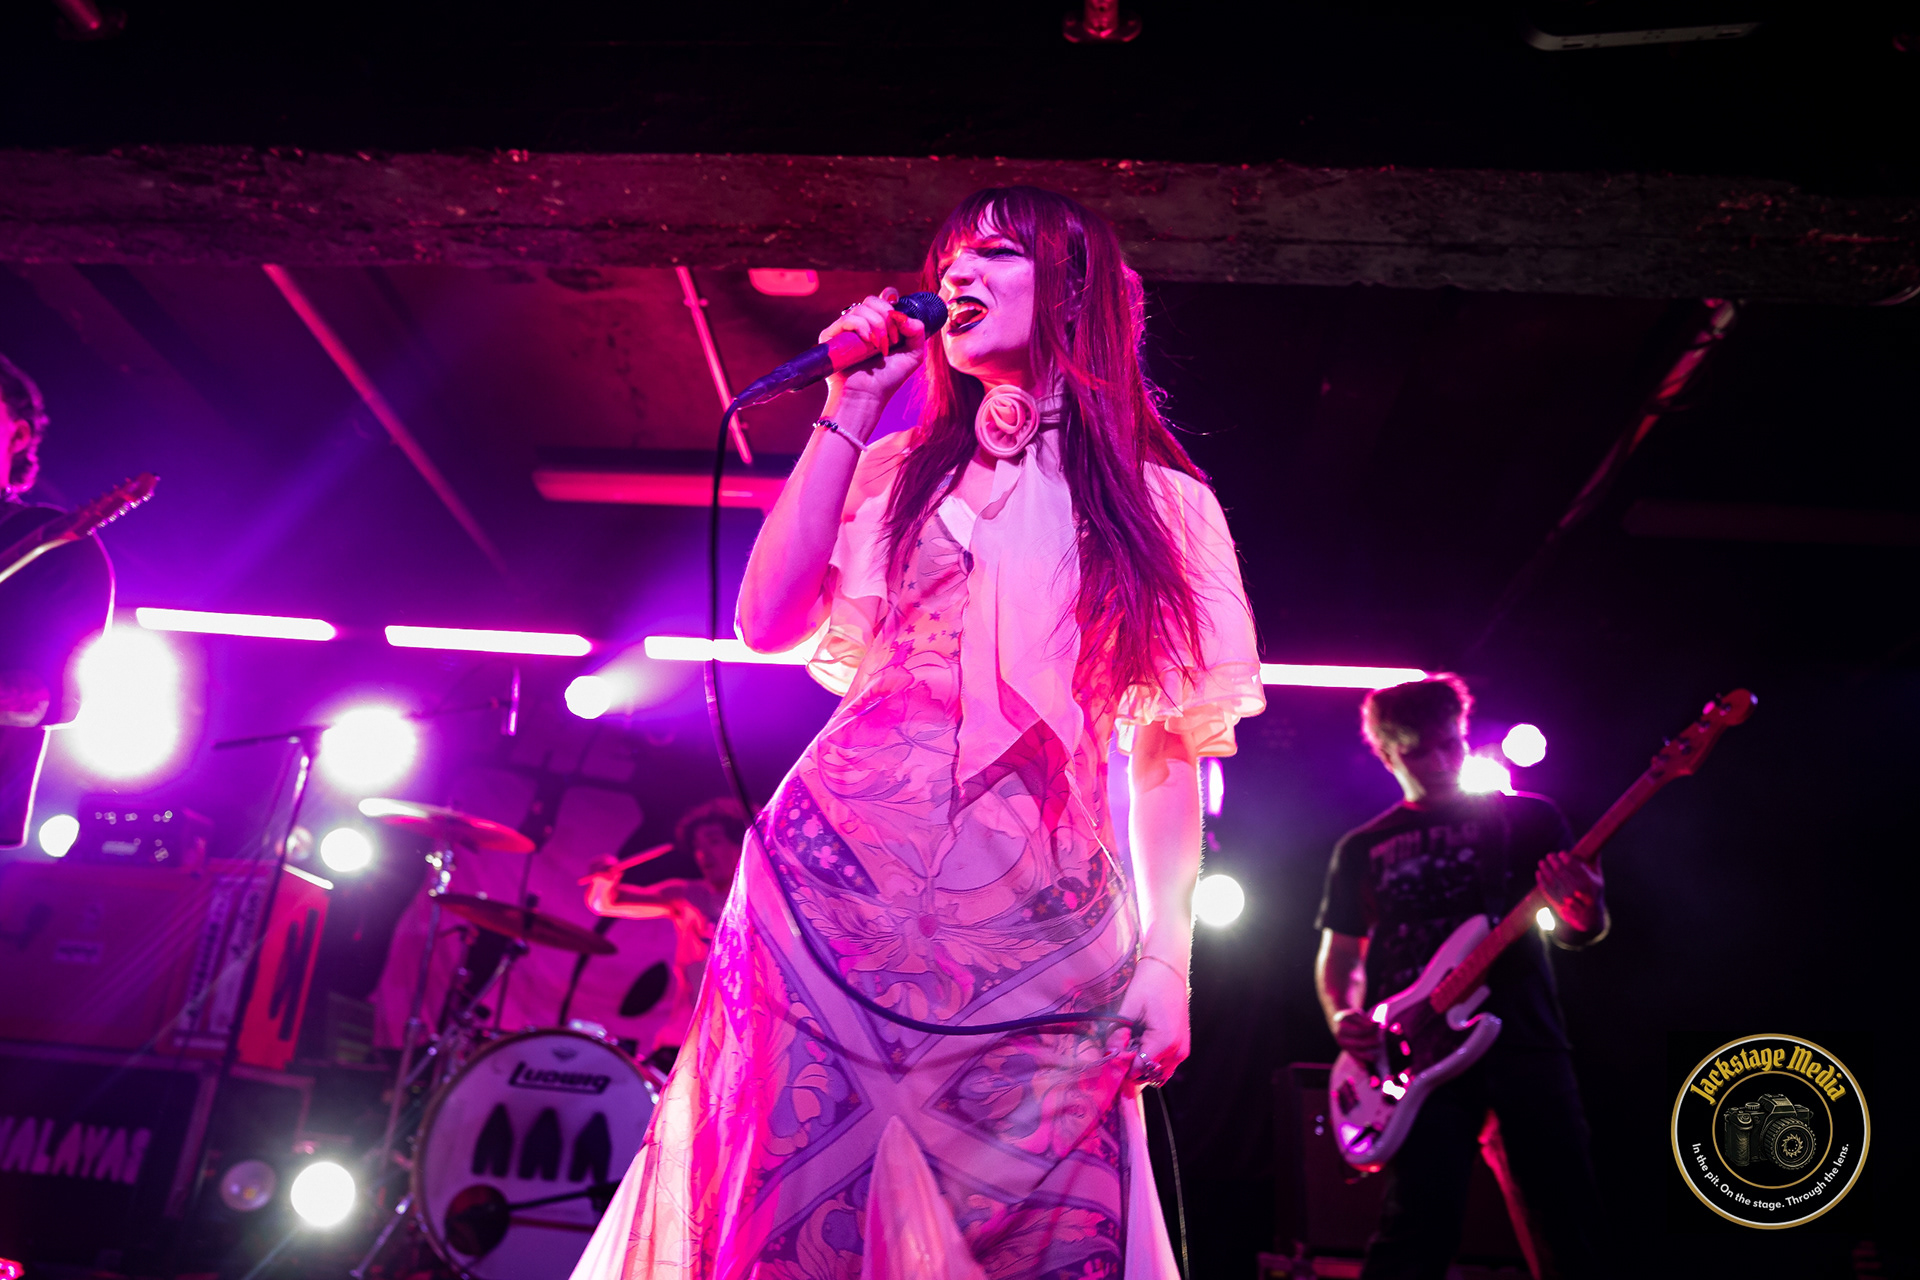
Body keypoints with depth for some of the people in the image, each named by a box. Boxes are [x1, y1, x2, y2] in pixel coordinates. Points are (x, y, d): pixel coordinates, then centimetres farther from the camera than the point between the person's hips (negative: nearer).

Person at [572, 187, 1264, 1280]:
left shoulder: (1165, 503, 9)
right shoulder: (895, 468, 16)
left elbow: (1170, 749, 5)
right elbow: (768, 623, 3)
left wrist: (1167, 961, -3)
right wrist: (848, 412, 4)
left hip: (1039, 917, -1)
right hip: (838, 875, 2)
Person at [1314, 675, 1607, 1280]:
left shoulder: (1528, 818, 10)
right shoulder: (1362, 849, 14)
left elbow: (1572, 932, 6)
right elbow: (1337, 954, 17)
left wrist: (1583, 916, -19)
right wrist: (1342, 1016, -4)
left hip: (1523, 1036, 0)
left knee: (1572, 1206, -1)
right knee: (1424, 1223, -9)